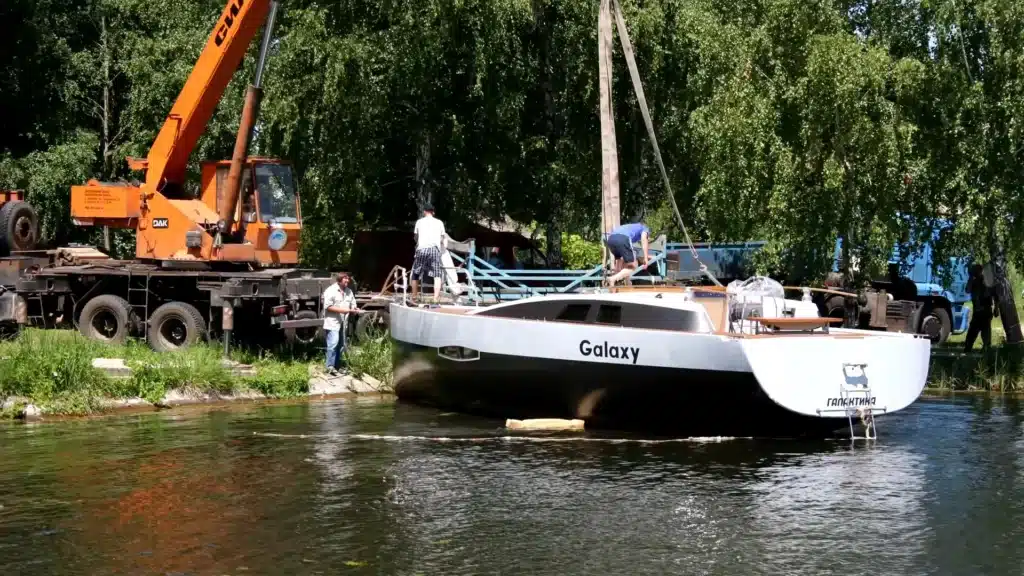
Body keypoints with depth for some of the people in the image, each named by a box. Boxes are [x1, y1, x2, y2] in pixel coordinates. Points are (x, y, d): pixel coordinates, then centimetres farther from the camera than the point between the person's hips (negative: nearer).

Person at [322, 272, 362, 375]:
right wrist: (342, 310, -21)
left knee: (341, 345, 10)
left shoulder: (349, 291, 11)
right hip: (332, 322, -7)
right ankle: (330, 366, -16)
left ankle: (337, 366, 19)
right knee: (333, 344, -16)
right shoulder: (331, 291, -10)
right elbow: (328, 307, -16)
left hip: (343, 323, 7)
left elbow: (353, 305, 14)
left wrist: (355, 310, -9)